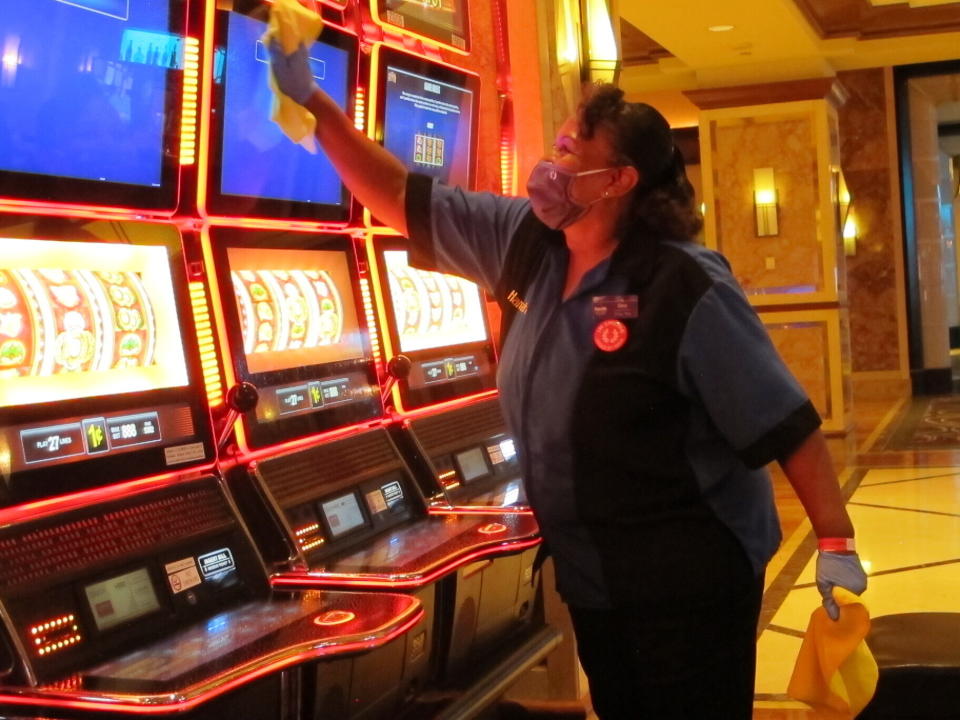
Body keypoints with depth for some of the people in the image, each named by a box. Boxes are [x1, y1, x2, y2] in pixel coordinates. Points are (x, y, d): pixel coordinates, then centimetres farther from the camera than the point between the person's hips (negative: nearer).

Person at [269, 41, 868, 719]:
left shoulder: (685, 288, -21)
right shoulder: (530, 244, -1)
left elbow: (787, 425, -18)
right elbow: (403, 201, 2)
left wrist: (837, 543, -18)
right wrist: (314, 102, -2)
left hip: (688, 579, -7)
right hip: (592, 575, 7)